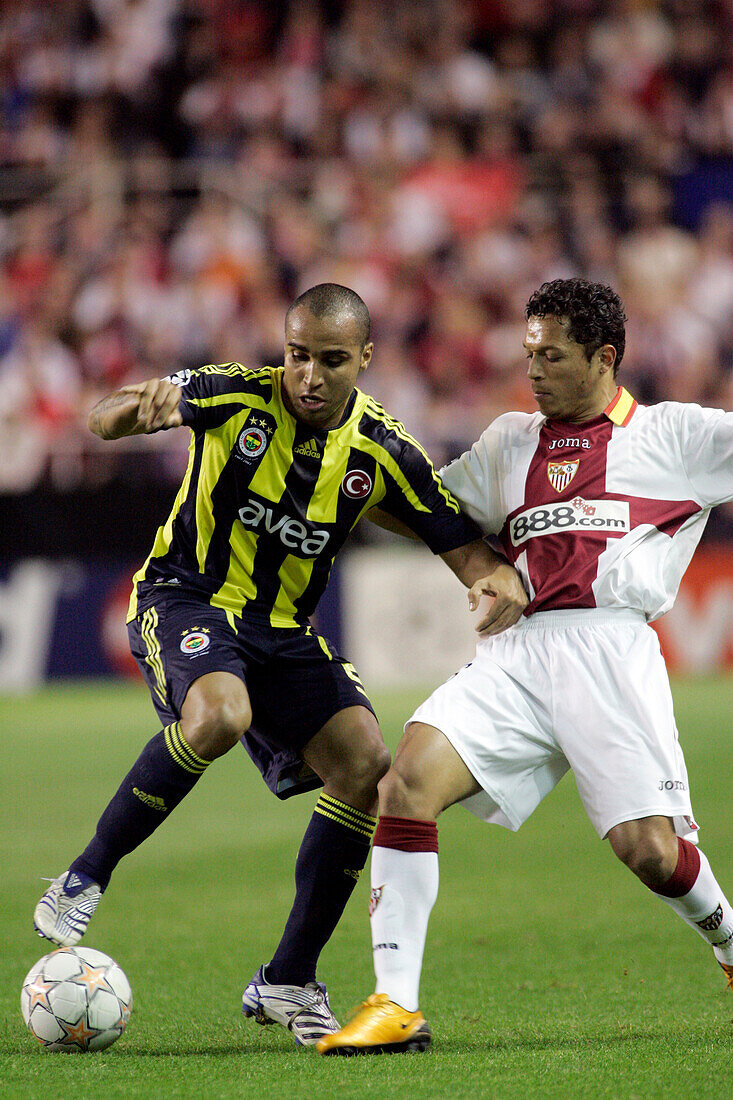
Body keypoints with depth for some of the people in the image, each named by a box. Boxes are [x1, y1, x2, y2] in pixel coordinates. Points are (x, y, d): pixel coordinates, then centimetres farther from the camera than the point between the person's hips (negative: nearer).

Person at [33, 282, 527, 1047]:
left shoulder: (383, 451, -7)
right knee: (219, 716, -36)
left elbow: (465, 546, -4)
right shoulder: (236, 397, -14)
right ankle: (84, 880, -18)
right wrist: (141, 406, -40)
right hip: (183, 600, -4)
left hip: (282, 630, 4)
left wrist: (503, 586, -29)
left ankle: (288, 980, -3)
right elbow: (103, 421, -15)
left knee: (366, 766, -15)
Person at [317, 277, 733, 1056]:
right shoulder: (512, 442, 25)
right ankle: (395, 1006, -17)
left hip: (611, 647, -4)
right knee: (407, 781, -19)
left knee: (650, 849, -12)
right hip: (520, 651, 4)